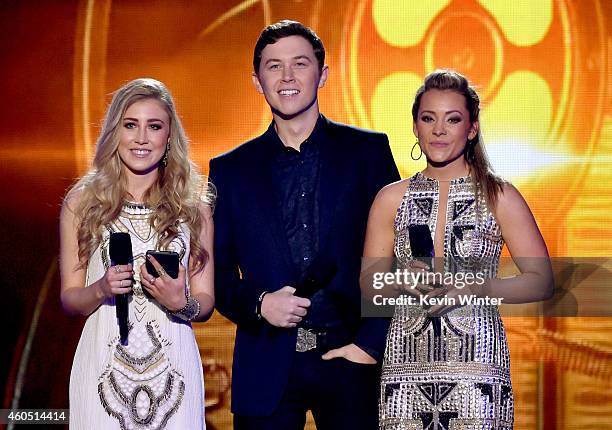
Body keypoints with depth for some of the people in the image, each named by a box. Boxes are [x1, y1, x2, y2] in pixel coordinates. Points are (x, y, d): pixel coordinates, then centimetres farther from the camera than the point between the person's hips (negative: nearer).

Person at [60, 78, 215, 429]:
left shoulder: (193, 205, 3)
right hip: (103, 361, 0)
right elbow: (69, 299, 5)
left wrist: (181, 303, -16)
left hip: (172, 366, 1)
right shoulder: (81, 202, 2)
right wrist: (101, 289, -15)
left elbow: (206, 302, 5)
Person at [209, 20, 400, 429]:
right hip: (265, 370, 1)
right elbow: (217, 273, 9)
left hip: (349, 361, -1)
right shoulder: (230, 170, 8)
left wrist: (372, 342, -6)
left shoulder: (368, 151, 4)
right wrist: (258, 304, -10)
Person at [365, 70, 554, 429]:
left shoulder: (501, 197, 1)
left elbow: (542, 282, 0)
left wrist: (477, 288, -14)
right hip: (407, 369, 2)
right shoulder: (391, 199, 8)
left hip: (477, 361, -2)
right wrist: (405, 281, -10)